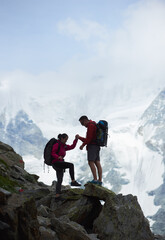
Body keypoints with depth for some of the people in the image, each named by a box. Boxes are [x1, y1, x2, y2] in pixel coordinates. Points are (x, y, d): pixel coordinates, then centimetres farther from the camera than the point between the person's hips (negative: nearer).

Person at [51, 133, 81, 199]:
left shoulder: (64, 146, 18)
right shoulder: (57, 145, -7)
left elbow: (72, 147, 15)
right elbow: (53, 153, -13)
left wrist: (76, 139, 6)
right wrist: (58, 157, -32)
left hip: (59, 165, 9)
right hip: (56, 162, -9)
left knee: (60, 180, 3)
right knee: (71, 165, -21)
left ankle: (57, 195, -1)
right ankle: (73, 181, -19)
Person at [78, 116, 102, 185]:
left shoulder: (90, 125, -7)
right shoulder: (94, 126, 25)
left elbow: (89, 137, -16)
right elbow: (88, 139, 26)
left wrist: (83, 145, -9)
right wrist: (79, 137, 23)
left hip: (92, 146, -10)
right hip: (97, 147, 10)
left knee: (91, 162, -13)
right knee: (97, 163, 1)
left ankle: (95, 179, -19)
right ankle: (100, 180, -5)